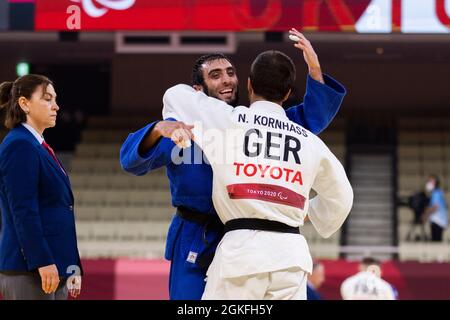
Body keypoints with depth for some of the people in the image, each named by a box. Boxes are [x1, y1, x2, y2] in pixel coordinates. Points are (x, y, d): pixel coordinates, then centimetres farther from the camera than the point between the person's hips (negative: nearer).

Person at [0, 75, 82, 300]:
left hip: (53, 267, 10)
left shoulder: (39, 147, 19)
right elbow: (23, 211, -18)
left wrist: (72, 267, 18)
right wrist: (43, 262, -22)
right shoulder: (19, 146, -11)